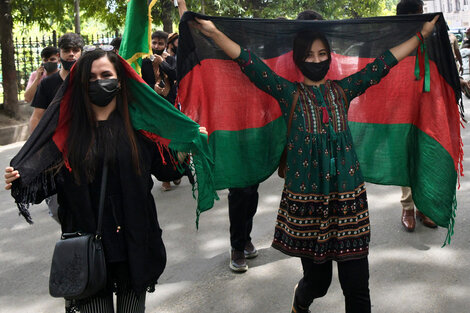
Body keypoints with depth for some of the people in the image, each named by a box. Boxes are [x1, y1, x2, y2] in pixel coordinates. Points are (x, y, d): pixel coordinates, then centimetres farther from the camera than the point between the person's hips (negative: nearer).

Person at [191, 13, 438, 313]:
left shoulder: (343, 89, 10)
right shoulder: (290, 93, 4)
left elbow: (385, 62, 12)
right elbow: (250, 63, -4)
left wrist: (422, 34, 14)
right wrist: (215, 34, -10)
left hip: (348, 194, 2)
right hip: (306, 196, -2)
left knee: (357, 283, -1)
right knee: (317, 279, 9)